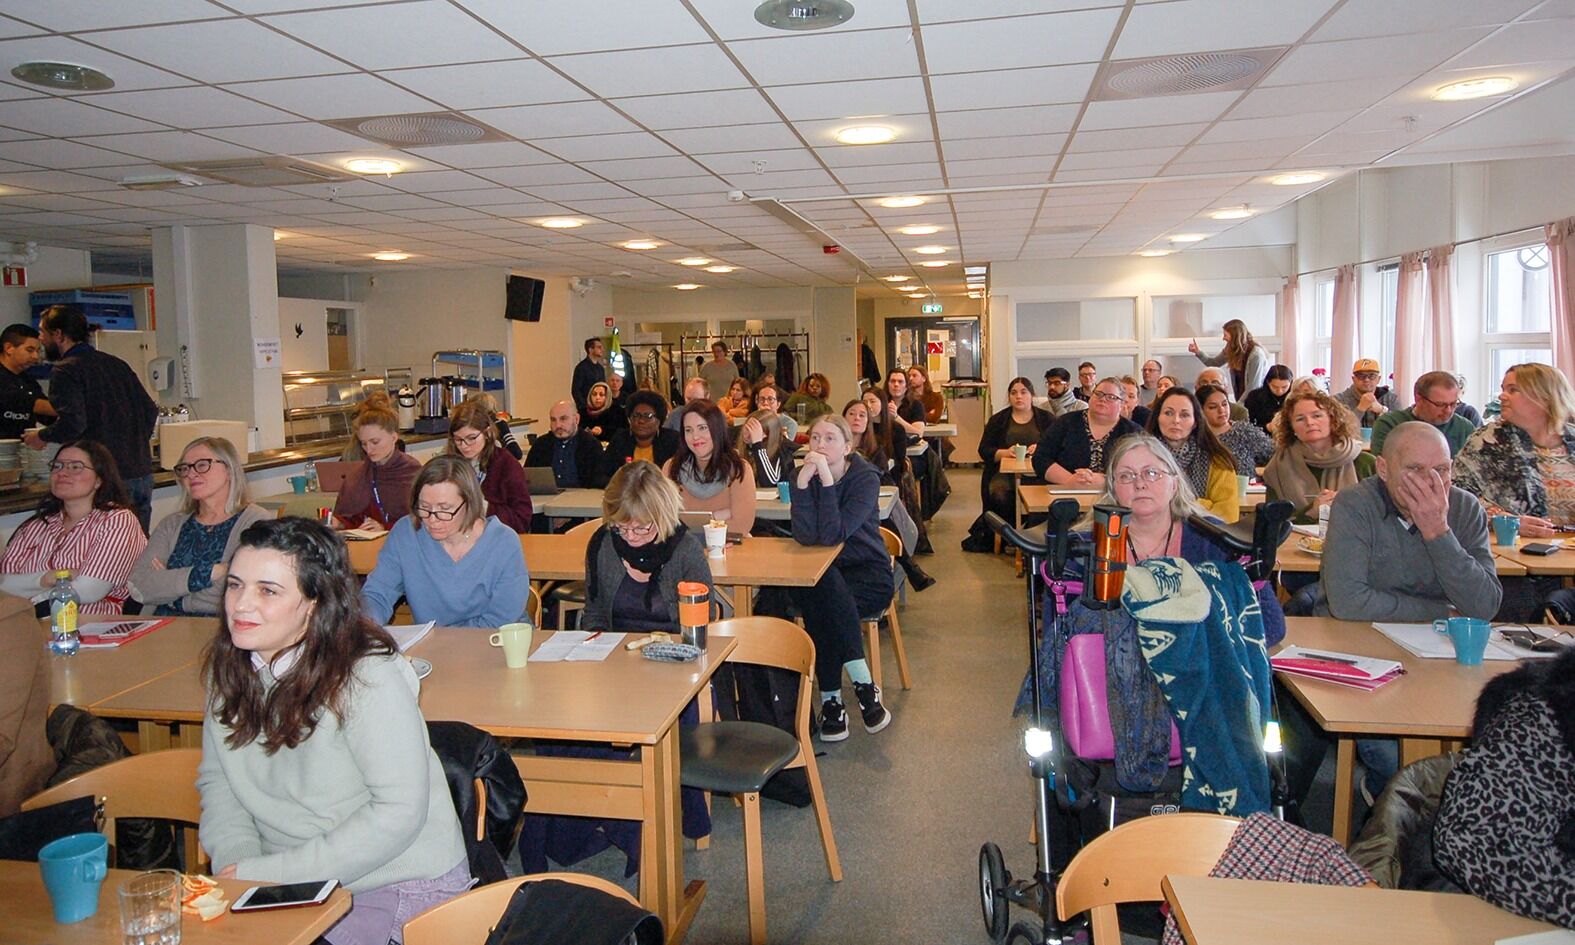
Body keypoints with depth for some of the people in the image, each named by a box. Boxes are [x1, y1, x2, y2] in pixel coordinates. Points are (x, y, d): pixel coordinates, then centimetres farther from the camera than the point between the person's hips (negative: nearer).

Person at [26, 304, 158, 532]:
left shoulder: (66, 371, -6)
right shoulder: (117, 364, 16)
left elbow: (72, 423, -17)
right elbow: (150, 410, 15)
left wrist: (41, 437, 1)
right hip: (142, 474, 7)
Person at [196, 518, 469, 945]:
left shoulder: (367, 678, -22)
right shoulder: (229, 668, 1)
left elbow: (399, 812, -22)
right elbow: (215, 780, 8)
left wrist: (268, 873, -20)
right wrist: (238, 863, -9)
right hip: (296, 885, 6)